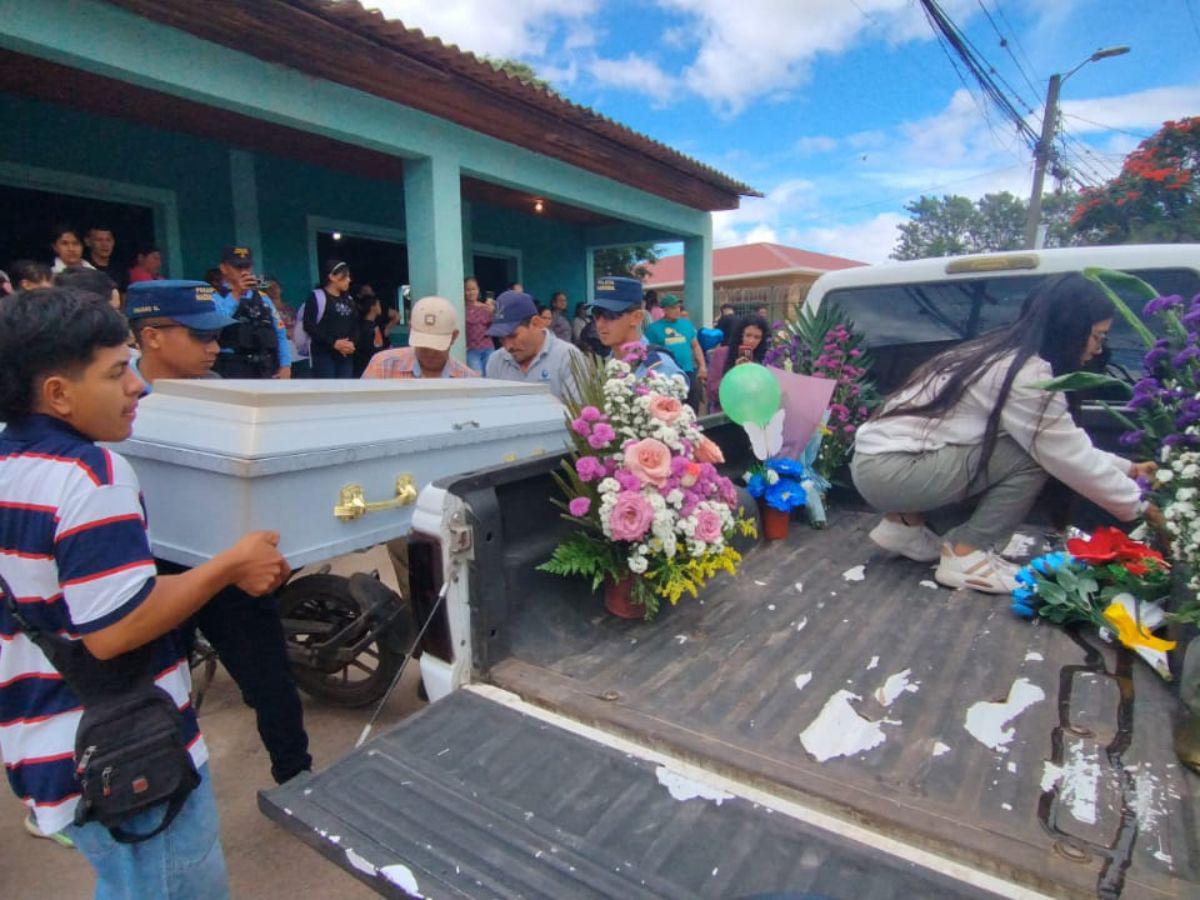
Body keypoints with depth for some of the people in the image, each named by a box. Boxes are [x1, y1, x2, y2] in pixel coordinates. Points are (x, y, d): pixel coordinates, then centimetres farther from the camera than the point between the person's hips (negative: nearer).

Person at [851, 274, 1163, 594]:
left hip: (882, 456, 9)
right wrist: (1137, 505, 6)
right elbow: (1070, 457, -8)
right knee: (1032, 454, -11)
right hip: (889, 470, -9)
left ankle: (906, 523, 15)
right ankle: (963, 554, -3)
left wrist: (1126, 467, 23)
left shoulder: (1006, 355, 14)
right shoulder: (1027, 374, -14)